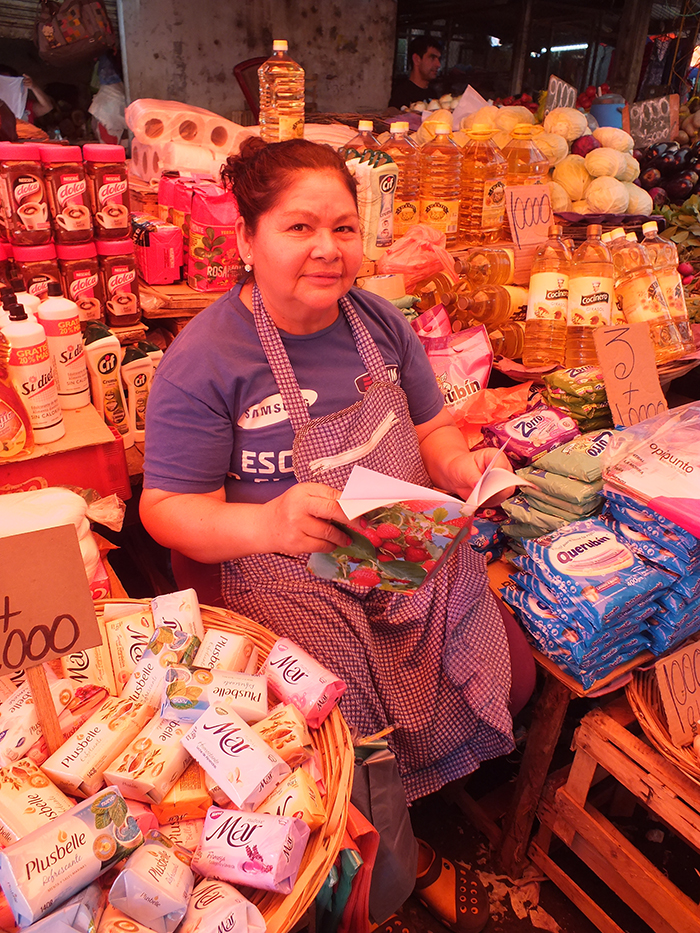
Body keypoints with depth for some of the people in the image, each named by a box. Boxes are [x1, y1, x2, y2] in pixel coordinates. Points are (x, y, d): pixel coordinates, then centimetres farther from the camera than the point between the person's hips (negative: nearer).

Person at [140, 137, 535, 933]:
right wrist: (269, 522, -32)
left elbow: (431, 428, 15)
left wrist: (461, 465, -9)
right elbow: (168, 508, -12)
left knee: (511, 677, 0)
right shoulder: (204, 359, -14)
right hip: (295, 582, -5)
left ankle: (422, 801, 31)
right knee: (365, 741, -18)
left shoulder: (378, 321, 5)